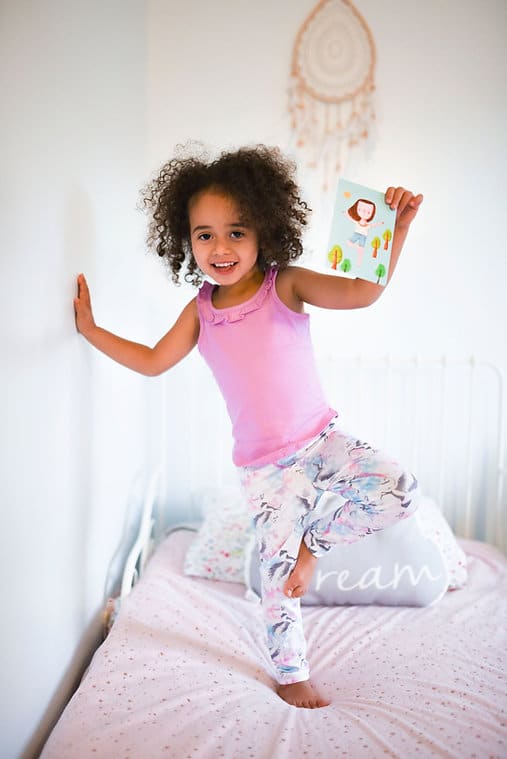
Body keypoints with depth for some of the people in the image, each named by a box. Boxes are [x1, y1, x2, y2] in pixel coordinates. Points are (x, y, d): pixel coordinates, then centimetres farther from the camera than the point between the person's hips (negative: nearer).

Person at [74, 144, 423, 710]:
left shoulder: (285, 285, -10)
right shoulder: (201, 310, -2)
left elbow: (360, 292, -25)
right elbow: (153, 362, 10)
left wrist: (396, 232, -38)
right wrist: (90, 329, 10)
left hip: (321, 440, 0)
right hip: (265, 466, 1)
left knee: (398, 492, -22)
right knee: (278, 574, 7)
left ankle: (315, 537, 3)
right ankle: (290, 673, 33)